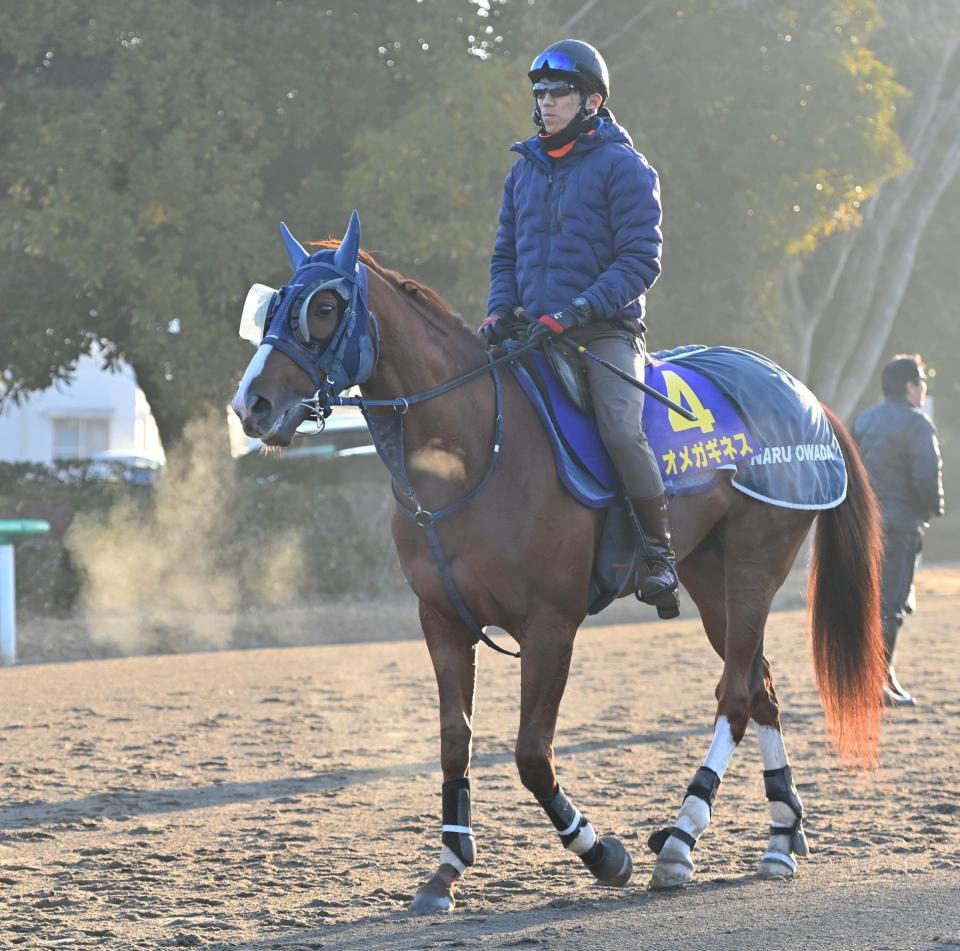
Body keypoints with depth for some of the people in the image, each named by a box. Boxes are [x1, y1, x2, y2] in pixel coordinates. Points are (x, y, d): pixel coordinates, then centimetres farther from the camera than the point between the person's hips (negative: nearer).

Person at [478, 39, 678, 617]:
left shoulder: (623, 168, -3)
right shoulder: (525, 170, 16)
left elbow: (641, 260, -10)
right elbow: (507, 256, 21)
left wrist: (577, 310, -21)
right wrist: (501, 311, 1)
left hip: (606, 331, -6)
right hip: (536, 334, 6)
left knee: (621, 431, -26)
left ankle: (660, 547, -11)